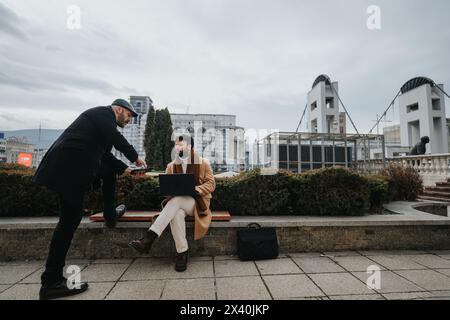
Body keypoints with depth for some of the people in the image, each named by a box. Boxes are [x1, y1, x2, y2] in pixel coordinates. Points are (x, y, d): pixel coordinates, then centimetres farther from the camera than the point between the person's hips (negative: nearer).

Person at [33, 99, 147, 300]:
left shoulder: (103, 119, 25)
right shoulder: (104, 112, -2)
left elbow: (106, 155, 23)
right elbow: (116, 138, -19)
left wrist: (125, 169, 16)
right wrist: (135, 157, -6)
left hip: (75, 164, 10)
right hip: (69, 166, -10)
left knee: (110, 172, 23)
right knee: (70, 219, -7)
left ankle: (110, 215, 29)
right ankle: (51, 282, 2)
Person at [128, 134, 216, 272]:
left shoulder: (203, 163, 3)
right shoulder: (171, 166, 13)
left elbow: (211, 184, -1)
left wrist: (195, 189, -18)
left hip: (197, 201, -2)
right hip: (177, 201, 3)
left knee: (177, 199, -35)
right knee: (176, 214, -35)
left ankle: (149, 237, -38)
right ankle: (182, 252, -21)